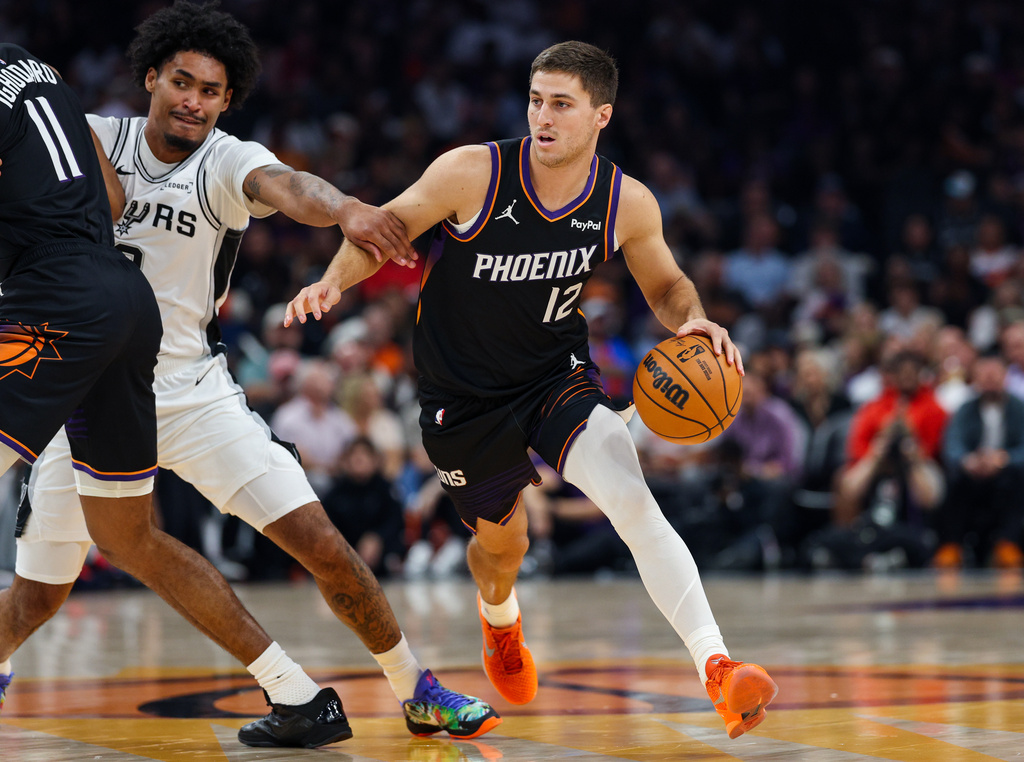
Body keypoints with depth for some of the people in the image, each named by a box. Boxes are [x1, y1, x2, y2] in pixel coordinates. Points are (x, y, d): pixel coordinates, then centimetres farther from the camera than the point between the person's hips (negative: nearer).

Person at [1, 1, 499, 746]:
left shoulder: (226, 163, -12)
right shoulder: (95, 140, -2)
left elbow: (284, 185, -34)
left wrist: (346, 209, -55)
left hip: (193, 395, -1)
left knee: (321, 542, -10)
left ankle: (417, 692, 5)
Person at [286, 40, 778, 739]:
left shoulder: (627, 204, -12)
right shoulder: (474, 172, -21)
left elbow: (665, 285, 6)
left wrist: (695, 321, -16)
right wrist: (334, 281, -30)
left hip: (557, 376, 0)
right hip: (463, 394, 0)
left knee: (634, 503, -25)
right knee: (503, 542, 19)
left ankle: (717, 667, -27)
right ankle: (500, 618, 58)